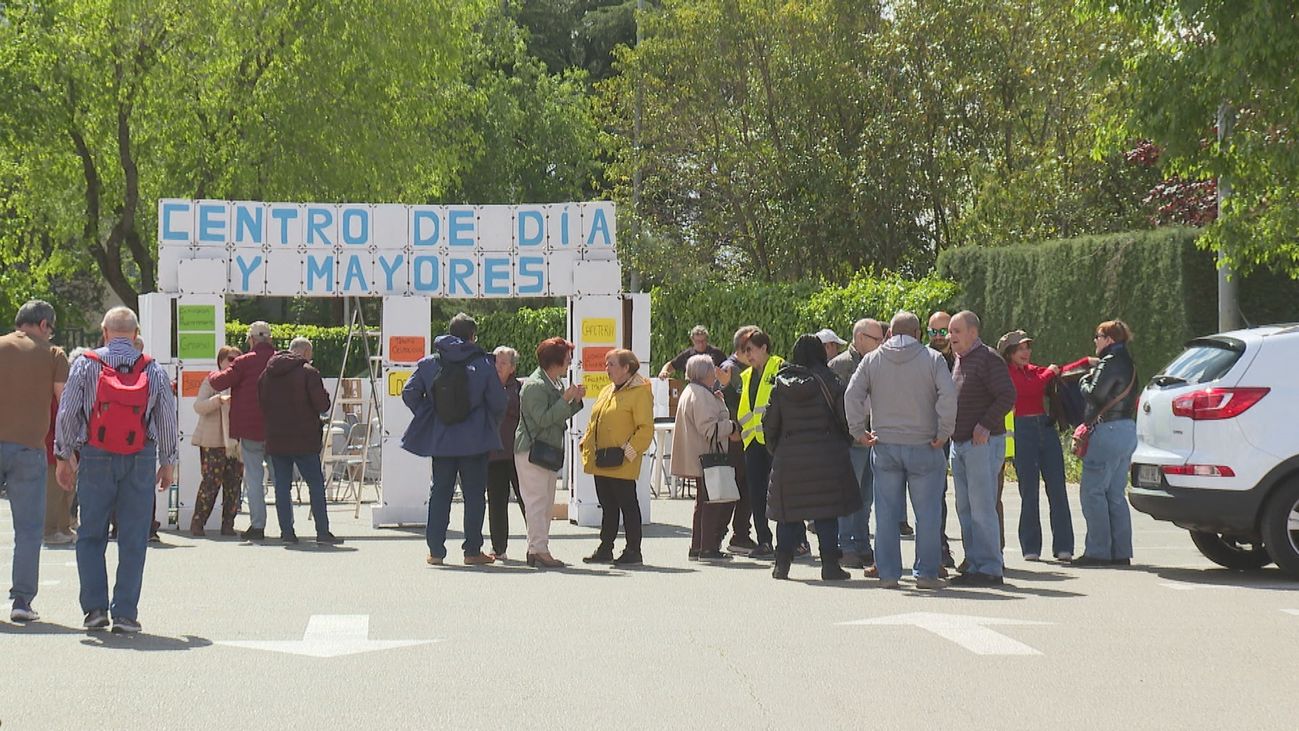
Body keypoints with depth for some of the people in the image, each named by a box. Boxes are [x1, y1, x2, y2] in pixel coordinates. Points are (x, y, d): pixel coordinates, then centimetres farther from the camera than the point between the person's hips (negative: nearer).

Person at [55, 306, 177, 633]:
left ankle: (95, 607, 1)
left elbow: (67, 413, -1)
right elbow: (167, 419, 5)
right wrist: (169, 462, 13)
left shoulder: (86, 365, 0)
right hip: (140, 460, 0)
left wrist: (63, 456, 8)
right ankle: (125, 613, 2)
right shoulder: (154, 370, 3)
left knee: (91, 535, 9)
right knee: (133, 539, 3)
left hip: (95, 458, 0)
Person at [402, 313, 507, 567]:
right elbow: (498, 402, -6)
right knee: (474, 493, 6)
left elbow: (409, 394, 0)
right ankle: (473, 551, 6)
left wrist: (427, 418, 13)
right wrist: (491, 426, 12)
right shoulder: (483, 364, -7)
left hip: (439, 440, 3)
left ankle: (435, 551, 9)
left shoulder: (428, 363, 1)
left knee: (439, 492, 10)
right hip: (475, 441, -3)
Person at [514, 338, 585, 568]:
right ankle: (539, 550, -9)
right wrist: (565, 400, -22)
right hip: (532, 450, -10)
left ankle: (535, 549, 17)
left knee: (547, 502, 11)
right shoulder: (535, 385, -16)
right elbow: (543, 419, -23)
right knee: (537, 501, -9)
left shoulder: (557, 383, 13)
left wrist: (576, 401, 5)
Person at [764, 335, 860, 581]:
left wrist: (775, 450, 16)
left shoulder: (781, 384, 2)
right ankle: (829, 565, 3)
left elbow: (769, 424, 4)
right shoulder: (828, 382, -5)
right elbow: (846, 420, -4)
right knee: (827, 513, 3)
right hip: (826, 457, -2)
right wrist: (843, 446, 11)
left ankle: (782, 564, 10)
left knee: (788, 513, 8)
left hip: (788, 457, 2)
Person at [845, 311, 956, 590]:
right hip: (923, 447, -2)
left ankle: (888, 573, 9)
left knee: (886, 512, 7)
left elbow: (852, 395, -3)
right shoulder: (932, 358, -2)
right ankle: (926, 573, 4)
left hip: (884, 446, 2)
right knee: (927, 513, 4)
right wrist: (943, 433, -7)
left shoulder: (872, 359, 5)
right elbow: (948, 395, -14)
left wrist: (858, 431, 4)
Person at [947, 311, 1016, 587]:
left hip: (983, 443, -9)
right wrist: (949, 430, 14)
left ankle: (990, 569, -6)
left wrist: (985, 425, -21)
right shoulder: (959, 360, 18)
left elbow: (1007, 396, -17)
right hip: (959, 443, 9)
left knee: (982, 508, -9)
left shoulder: (988, 359, -10)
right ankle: (975, 565, 14)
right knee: (965, 509, 9)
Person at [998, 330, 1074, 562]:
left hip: (1047, 428, 6)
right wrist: (1049, 372, 2)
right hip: (1023, 432, -6)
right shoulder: (1006, 373, -2)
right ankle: (1031, 548, 6)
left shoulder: (1034, 371, 19)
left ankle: (1063, 547, 0)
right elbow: (1032, 388, -14)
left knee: (1057, 490, -1)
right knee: (1029, 492, -2)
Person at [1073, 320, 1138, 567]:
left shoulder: (1110, 363, -12)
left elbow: (1095, 394, -20)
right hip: (1128, 429, 10)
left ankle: (1097, 551, -8)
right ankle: (1121, 551, 12)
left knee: (1092, 491, -6)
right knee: (1115, 494, 13)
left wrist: (1084, 381, 1)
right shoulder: (1128, 363, 17)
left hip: (1109, 432, -10)